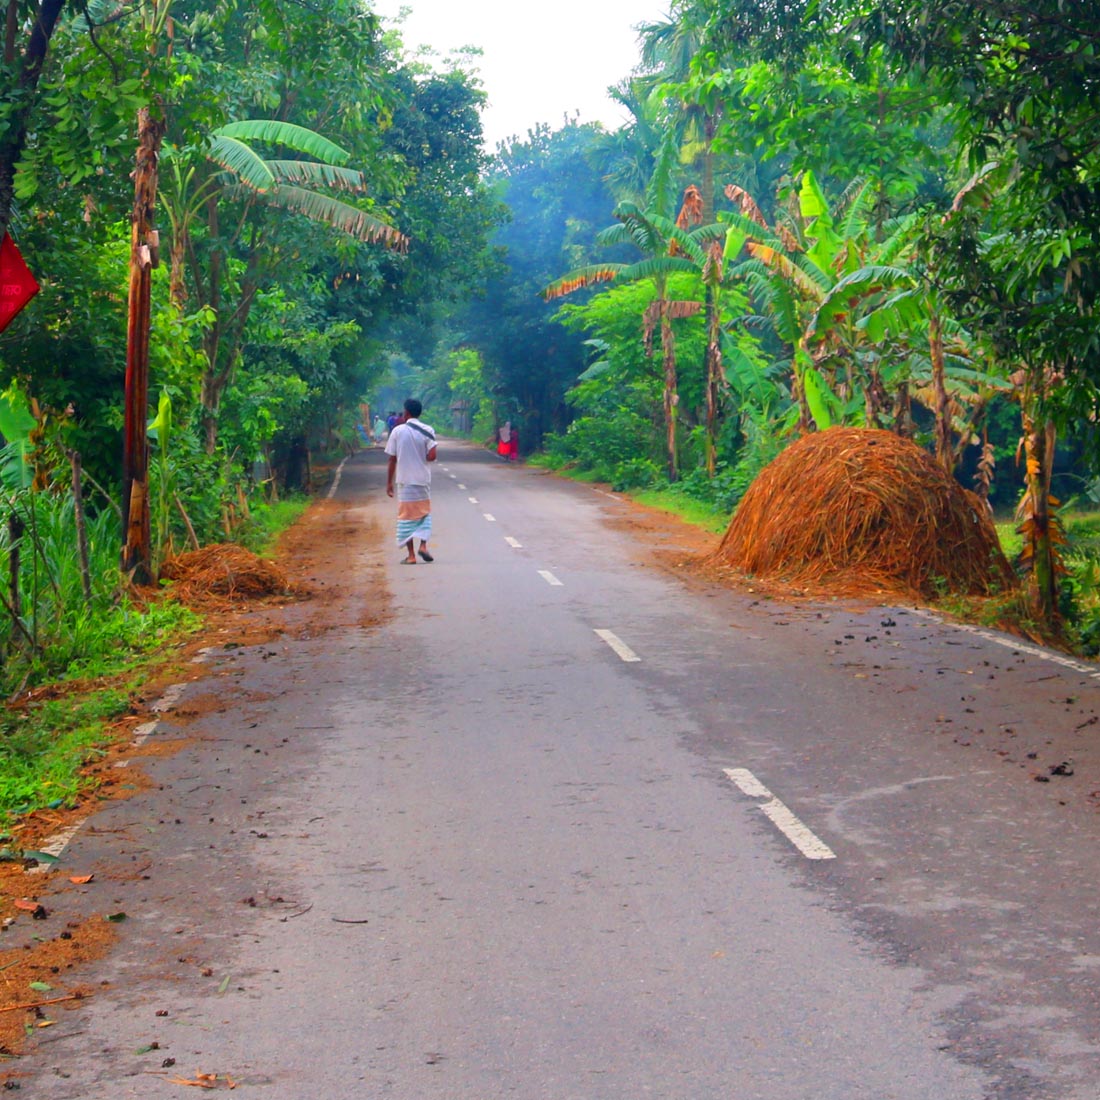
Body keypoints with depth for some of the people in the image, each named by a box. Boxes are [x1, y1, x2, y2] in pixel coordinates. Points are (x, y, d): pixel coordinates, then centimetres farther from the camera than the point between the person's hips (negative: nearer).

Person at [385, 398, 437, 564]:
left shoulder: (398, 431, -4)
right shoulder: (427, 431, -5)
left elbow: (392, 460, -2)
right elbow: (432, 456, -15)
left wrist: (389, 483, 6)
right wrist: (421, 458, 8)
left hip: (405, 480, -1)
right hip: (423, 480, 1)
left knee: (407, 516, 6)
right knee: (424, 513, 18)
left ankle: (411, 555, 3)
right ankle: (423, 545, 2)